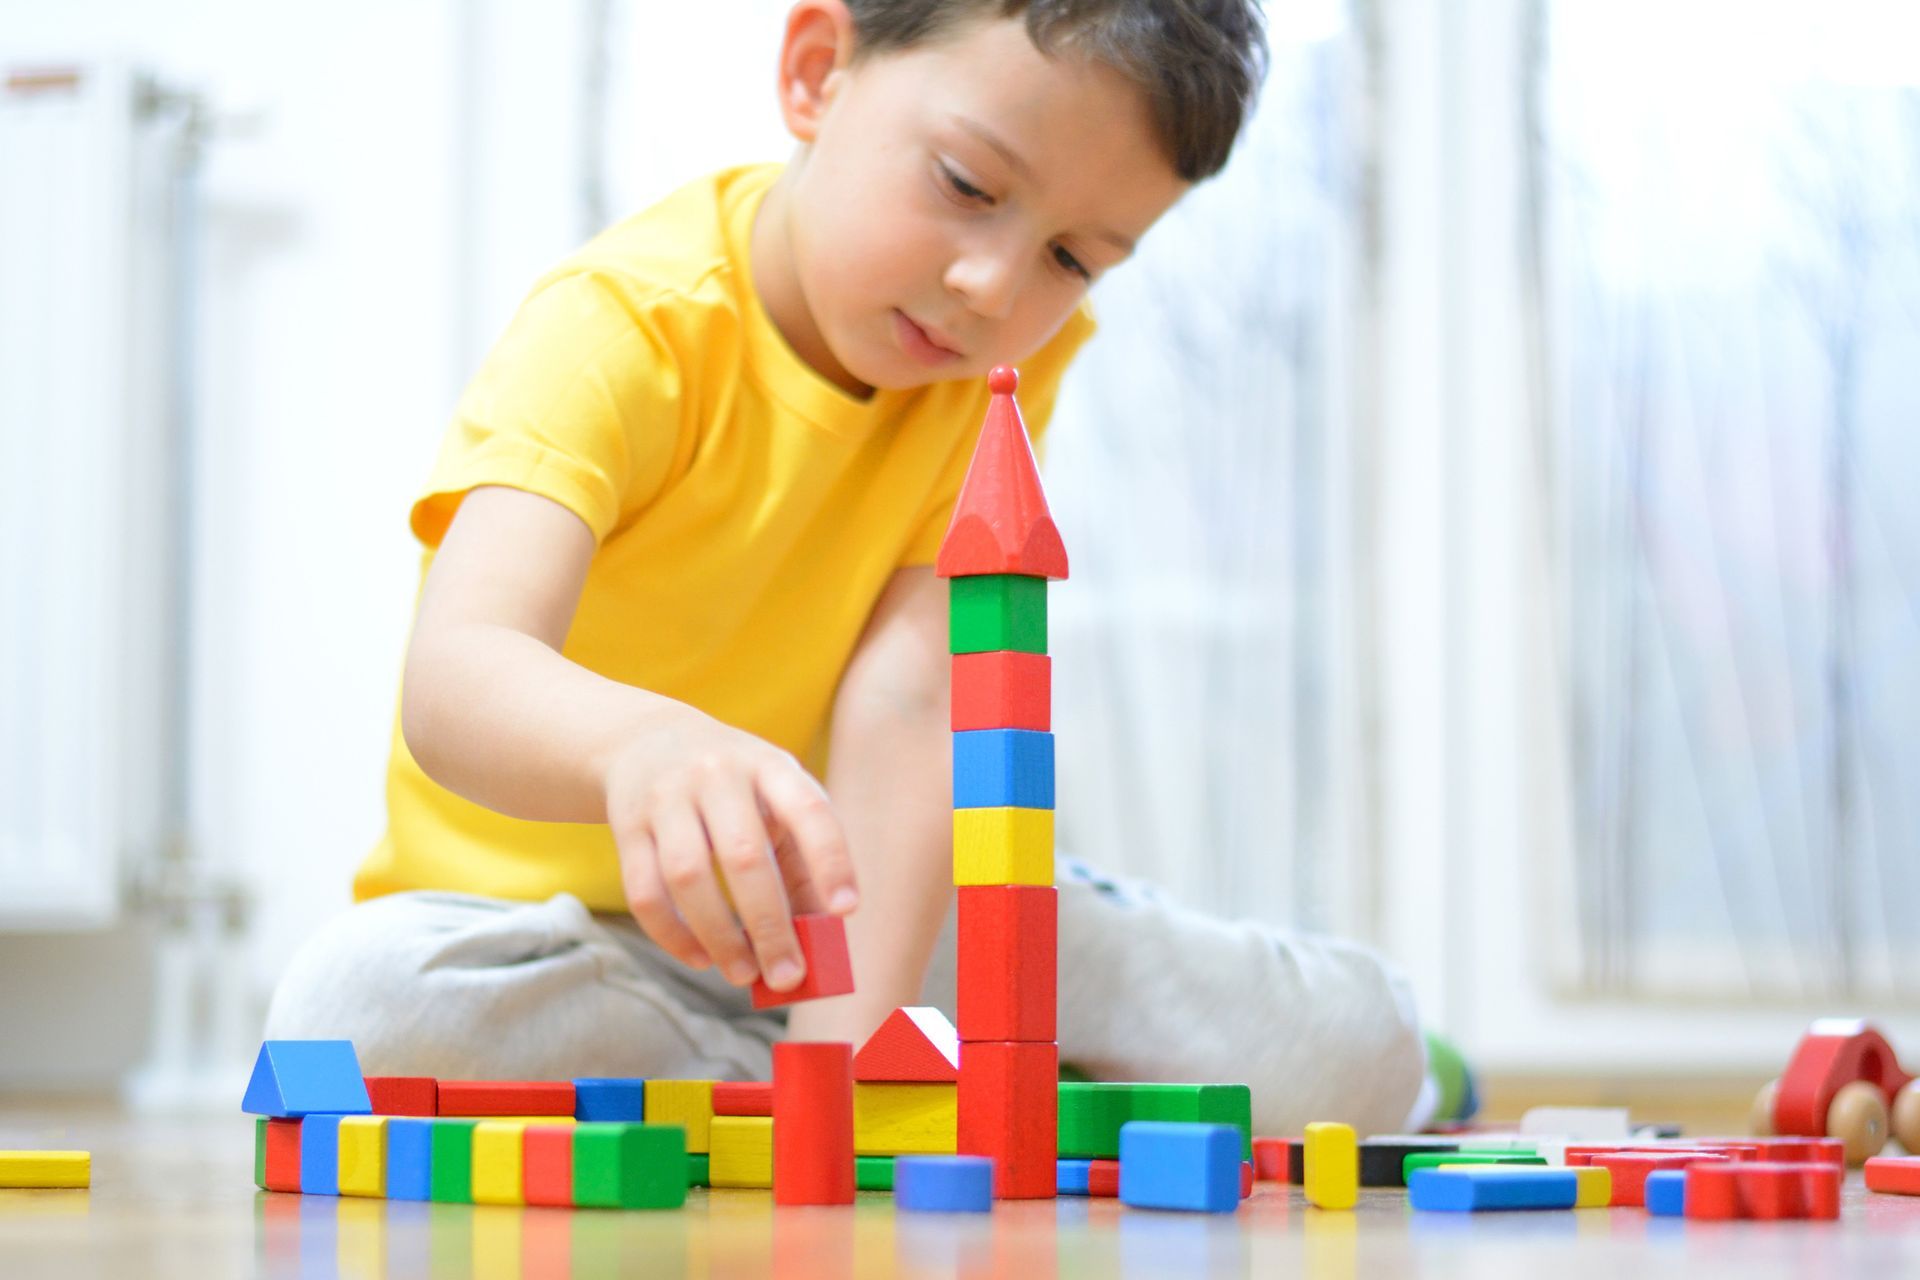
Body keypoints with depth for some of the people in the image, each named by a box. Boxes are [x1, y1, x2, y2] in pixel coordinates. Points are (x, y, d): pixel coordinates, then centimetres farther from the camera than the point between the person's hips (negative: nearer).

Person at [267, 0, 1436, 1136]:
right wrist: (646, 746, -63)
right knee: (362, 1003, -38)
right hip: (564, 916, -2)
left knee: (1352, 1042, -12)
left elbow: (904, 704, -20)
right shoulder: (625, 327, -22)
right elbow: (457, 675, -40)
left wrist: (851, 1034, -34)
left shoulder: (1010, 363, -7)